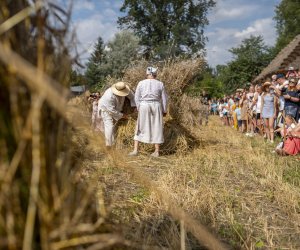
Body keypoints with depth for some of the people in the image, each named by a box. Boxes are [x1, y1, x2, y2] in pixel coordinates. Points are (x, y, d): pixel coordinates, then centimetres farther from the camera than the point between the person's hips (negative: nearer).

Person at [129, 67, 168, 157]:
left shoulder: (141, 83, -1)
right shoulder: (160, 84, 1)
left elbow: (137, 97, -1)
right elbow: (164, 99, 3)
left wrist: (139, 109, 7)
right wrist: (164, 110, 11)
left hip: (144, 106, -1)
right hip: (156, 107, 1)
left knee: (140, 128, 8)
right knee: (156, 129, 7)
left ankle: (136, 150, 4)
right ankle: (156, 151, 7)